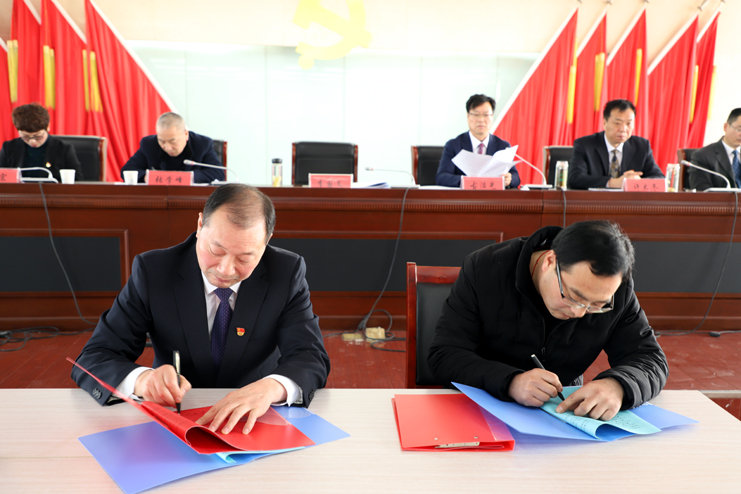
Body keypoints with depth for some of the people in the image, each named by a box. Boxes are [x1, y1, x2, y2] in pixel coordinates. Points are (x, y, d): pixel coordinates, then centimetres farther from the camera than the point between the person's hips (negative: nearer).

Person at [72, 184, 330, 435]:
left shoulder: (287, 271, -9)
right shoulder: (152, 270, -10)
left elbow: (312, 359, -15)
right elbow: (92, 360, -11)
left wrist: (272, 387, -37)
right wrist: (142, 379, -32)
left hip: (251, 424, 0)